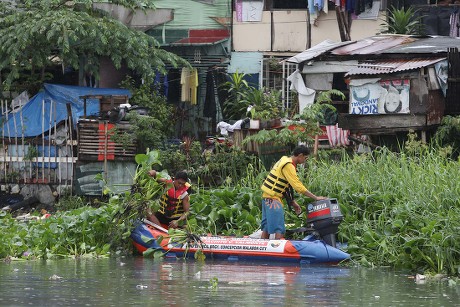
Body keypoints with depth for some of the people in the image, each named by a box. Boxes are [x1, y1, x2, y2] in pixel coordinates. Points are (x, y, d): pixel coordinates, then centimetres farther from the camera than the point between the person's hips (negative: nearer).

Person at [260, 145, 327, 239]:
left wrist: (292, 202, 17)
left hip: (267, 196, 10)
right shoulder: (289, 166, -16)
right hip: (273, 198, -10)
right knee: (279, 229, -12)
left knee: (266, 228, 12)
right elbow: (298, 187, -19)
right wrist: (315, 198, -15)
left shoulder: (284, 161, 16)